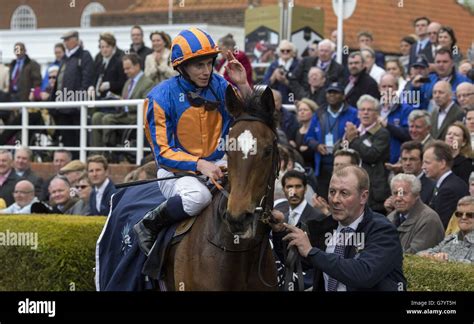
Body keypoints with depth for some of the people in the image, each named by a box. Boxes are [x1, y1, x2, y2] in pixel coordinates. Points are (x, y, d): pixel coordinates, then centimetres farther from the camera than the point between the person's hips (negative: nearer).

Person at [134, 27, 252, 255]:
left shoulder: (220, 87, 2)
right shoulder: (161, 97, -9)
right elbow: (163, 152, -11)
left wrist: (243, 86, -11)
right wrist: (199, 164, -26)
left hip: (216, 166, 4)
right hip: (176, 170, -4)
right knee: (198, 195, -38)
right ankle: (148, 226, -13)